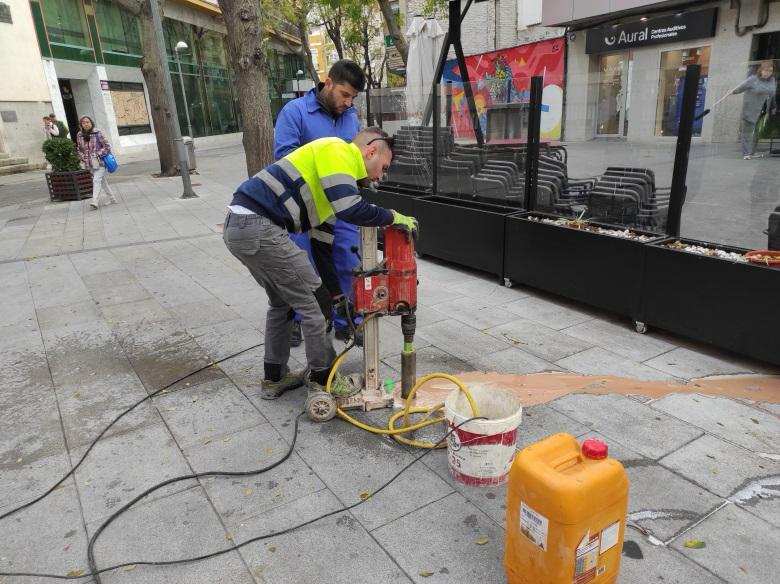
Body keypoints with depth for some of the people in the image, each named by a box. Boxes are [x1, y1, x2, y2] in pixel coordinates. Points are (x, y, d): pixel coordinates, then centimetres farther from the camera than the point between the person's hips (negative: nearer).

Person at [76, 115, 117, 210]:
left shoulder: (97, 133, -9)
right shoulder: (79, 135, 4)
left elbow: (107, 147, -8)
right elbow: (79, 149, 15)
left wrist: (98, 155, -14)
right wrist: (83, 158, 0)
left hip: (99, 162, -5)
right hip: (90, 164, 5)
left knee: (97, 180, -15)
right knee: (102, 181, 14)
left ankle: (95, 201, -20)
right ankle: (112, 198, 25)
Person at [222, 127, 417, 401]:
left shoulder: (337, 173, 24)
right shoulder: (336, 151, -4)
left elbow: (322, 244, 24)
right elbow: (351, 210, -21)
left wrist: (338, 295, 25)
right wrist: (393, 217, -2)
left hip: (241, 225, 10)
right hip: (257, 226, -10)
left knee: (283, 302, 24)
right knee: (314, 302, 2)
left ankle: (275, 378, 35)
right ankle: (324, 380, 17)